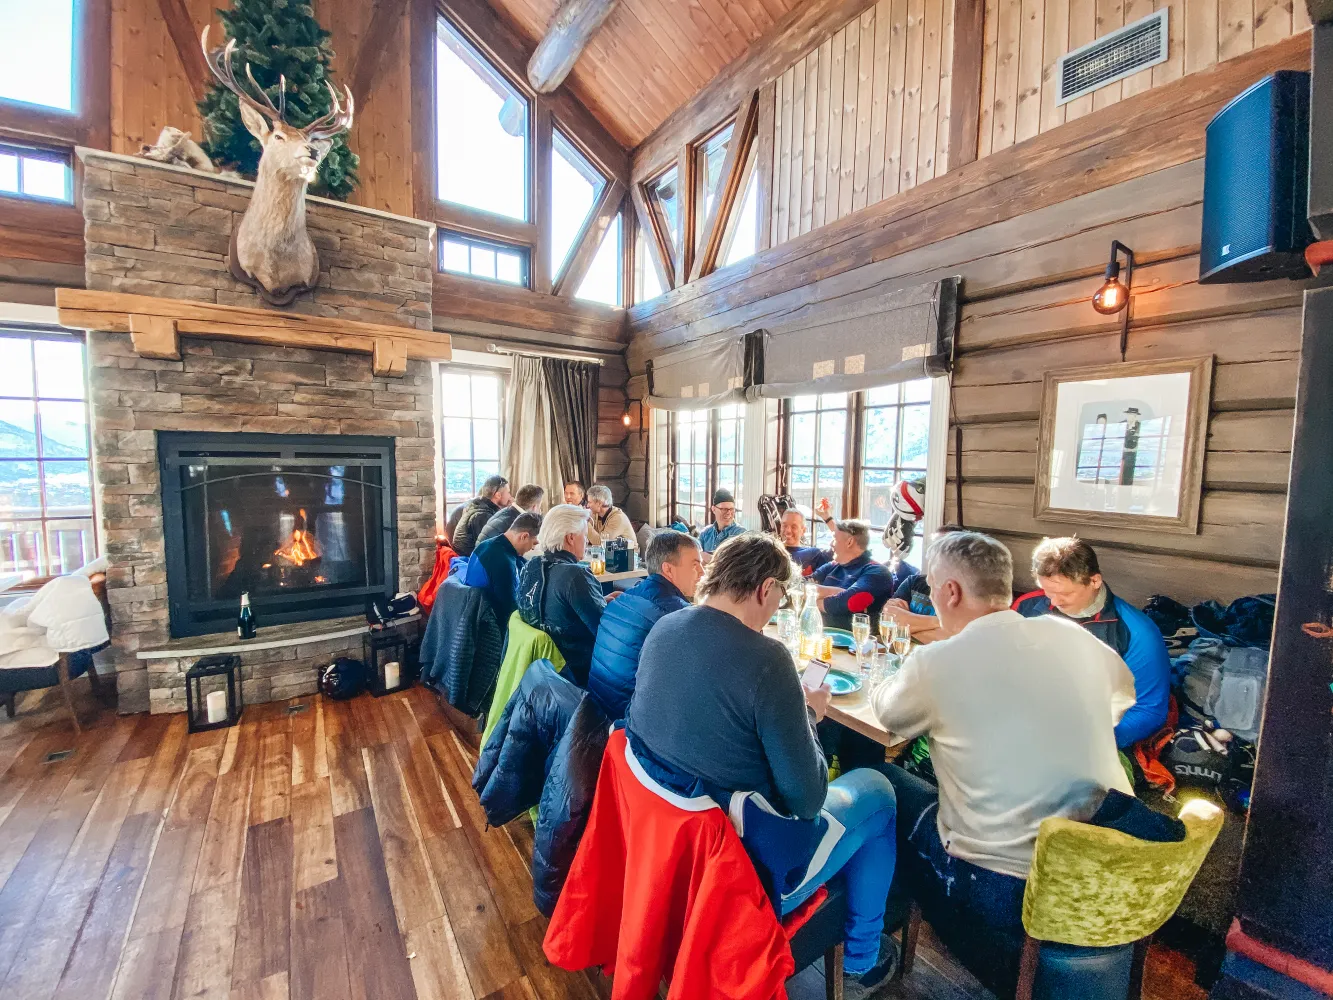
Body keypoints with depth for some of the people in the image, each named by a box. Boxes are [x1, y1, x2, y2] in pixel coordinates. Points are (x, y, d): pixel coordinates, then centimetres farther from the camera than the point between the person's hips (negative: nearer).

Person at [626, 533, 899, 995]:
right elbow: (806, 800, -21)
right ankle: (861, 960, 35)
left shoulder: (662, 629, -7)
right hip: (751, 867, -6)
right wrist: (808, 714, -5)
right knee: (876, 788, 16)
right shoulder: (765, 657, -30)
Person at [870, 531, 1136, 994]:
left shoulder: (936, 662, -19)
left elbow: (885, 711, 2)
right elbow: (1124, 692, 18)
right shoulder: (1073, 636, -4)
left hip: (1004, 891, -5)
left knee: (876, 777, 12)